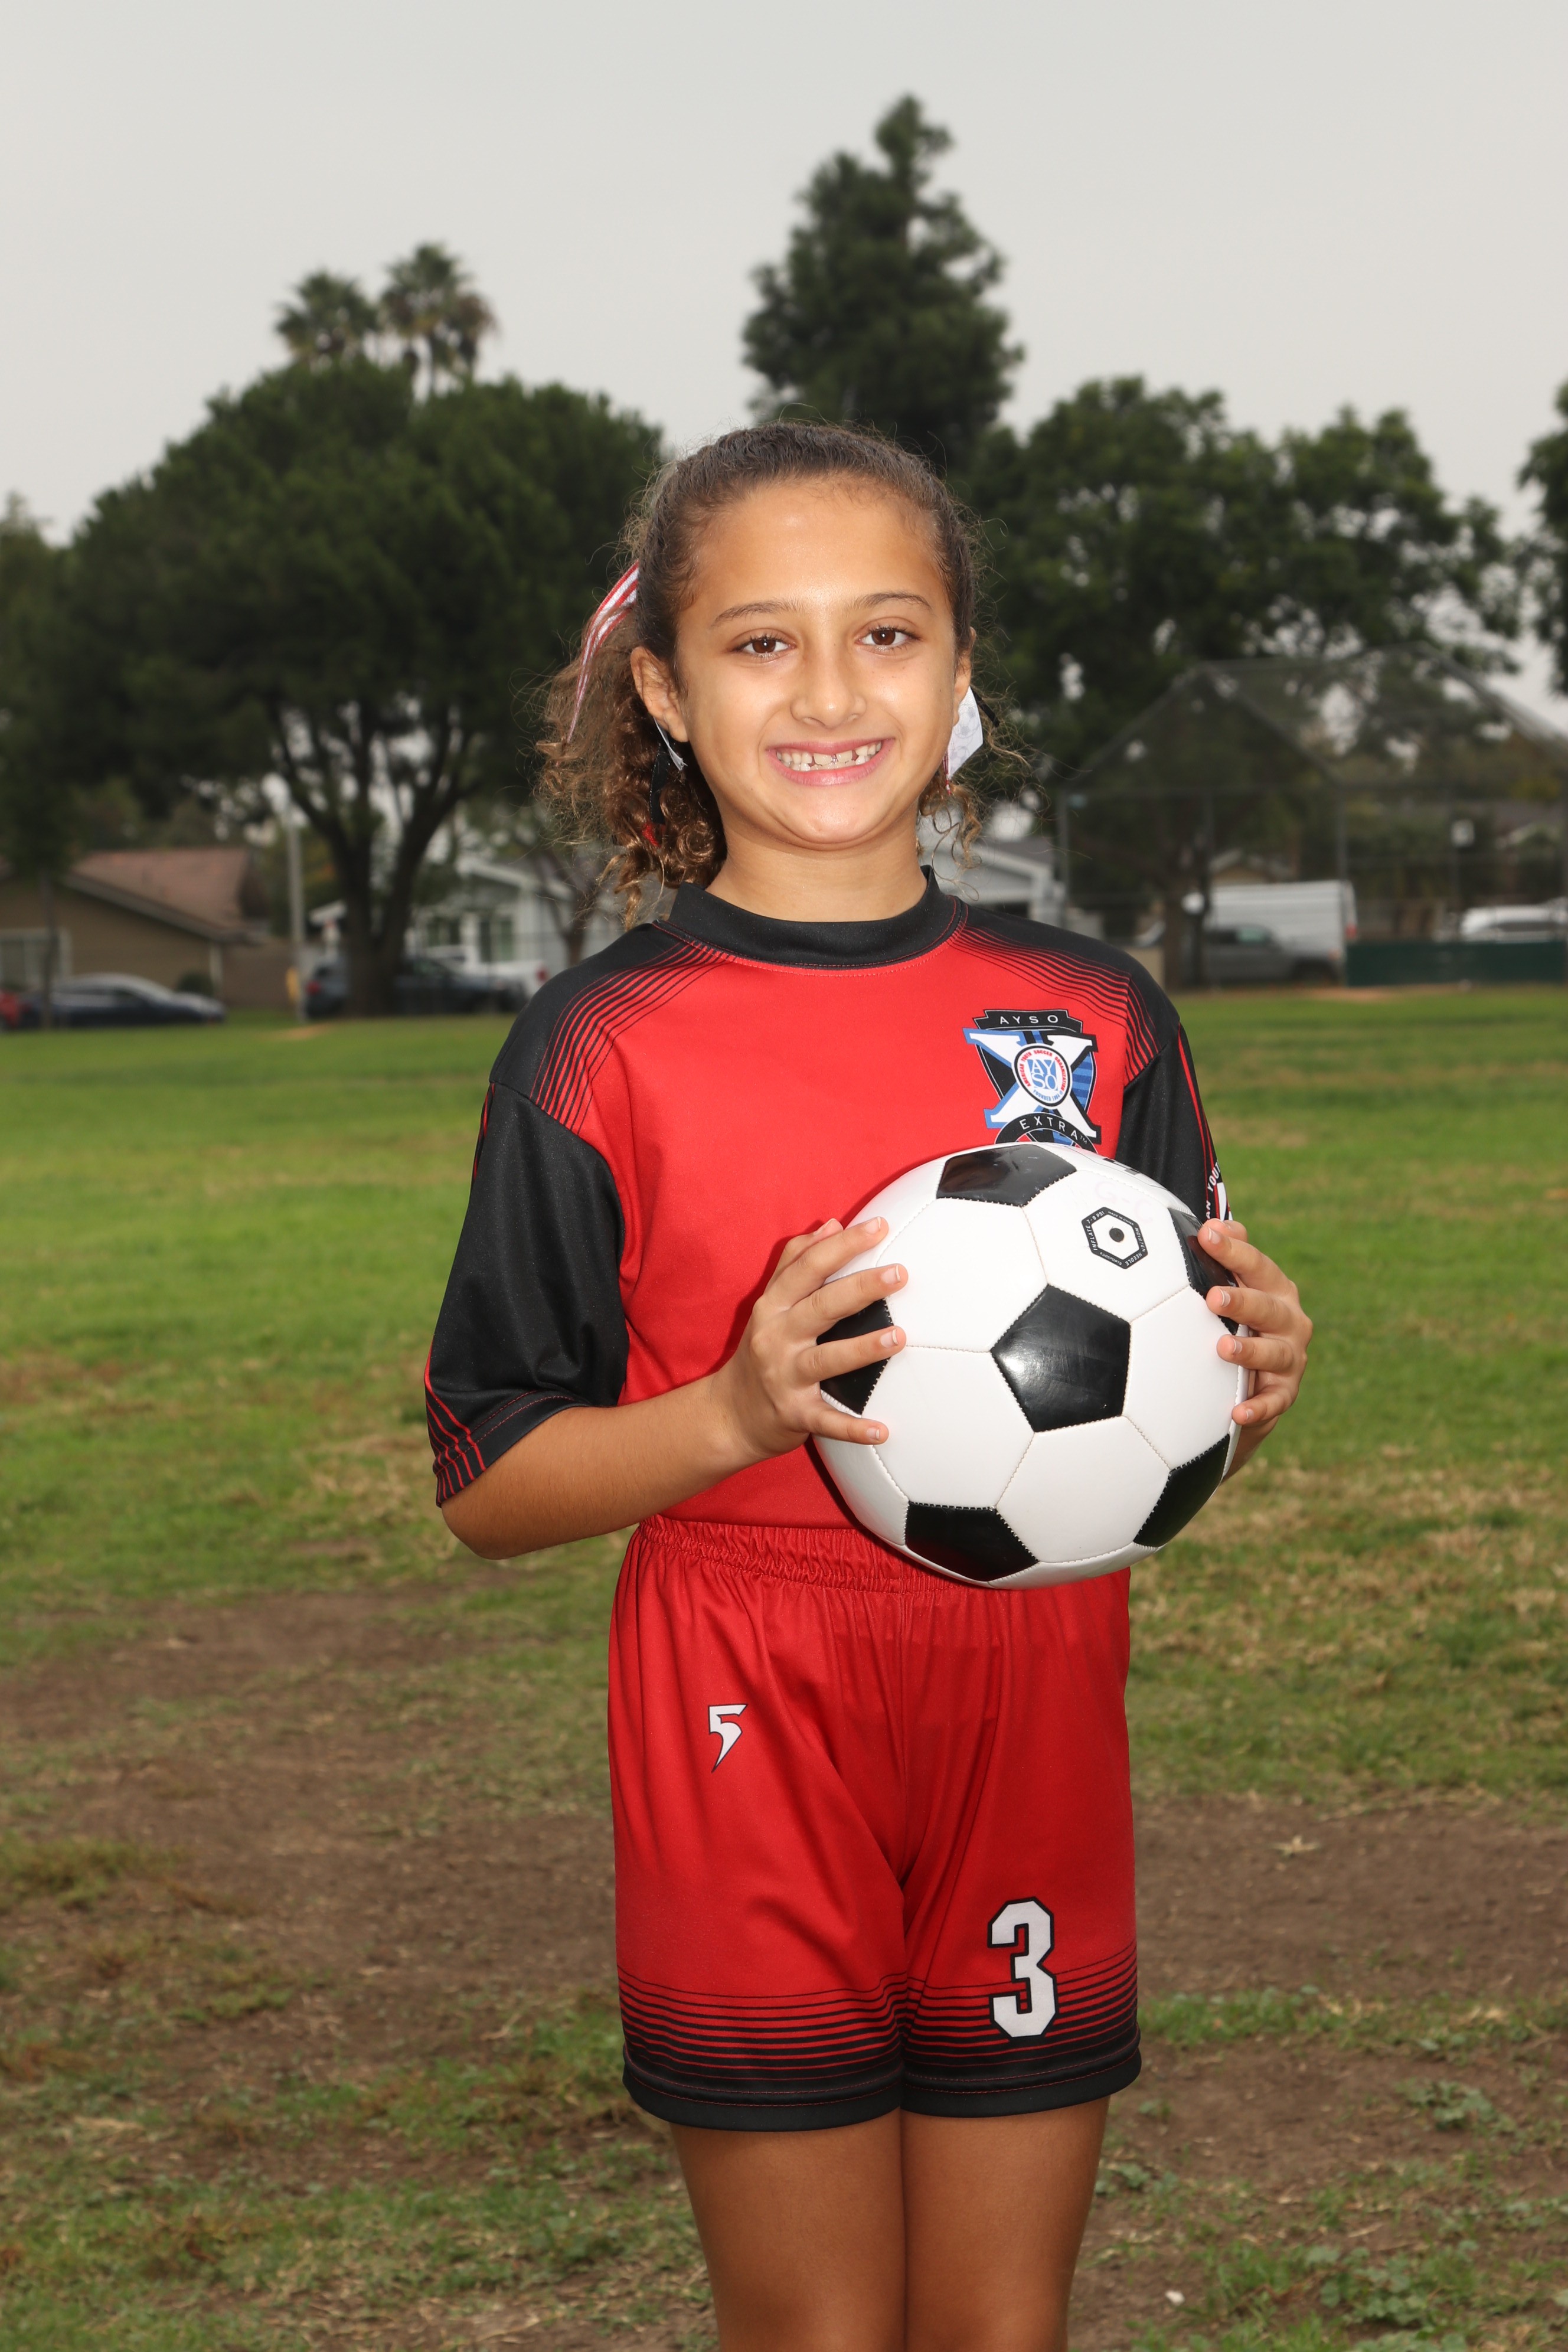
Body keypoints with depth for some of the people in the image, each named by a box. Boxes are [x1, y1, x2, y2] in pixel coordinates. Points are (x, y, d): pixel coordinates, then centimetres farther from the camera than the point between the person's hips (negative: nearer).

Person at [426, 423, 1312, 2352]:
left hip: (1034, 1730, 3)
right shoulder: (605, 1048, -5)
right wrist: (742, 1412, -21)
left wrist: (1248, 1379, -12)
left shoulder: (1095, 1017, 4)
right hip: (747, 1751, -2)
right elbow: (486, 1486, -4)